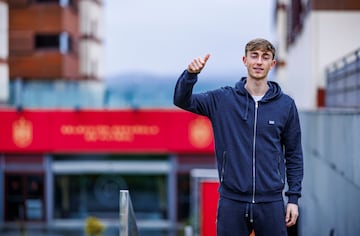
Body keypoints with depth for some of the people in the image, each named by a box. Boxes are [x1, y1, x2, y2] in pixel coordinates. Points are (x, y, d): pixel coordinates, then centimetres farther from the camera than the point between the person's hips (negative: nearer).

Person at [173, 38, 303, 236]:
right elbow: (182, 100, -6)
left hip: (271, 202, 0)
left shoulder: (286, 105, 3)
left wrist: (293, 198, 2)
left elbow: (293, 154, 7)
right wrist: (191, 74, -26)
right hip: (232, 200, 0)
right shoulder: (222, 99, 2)